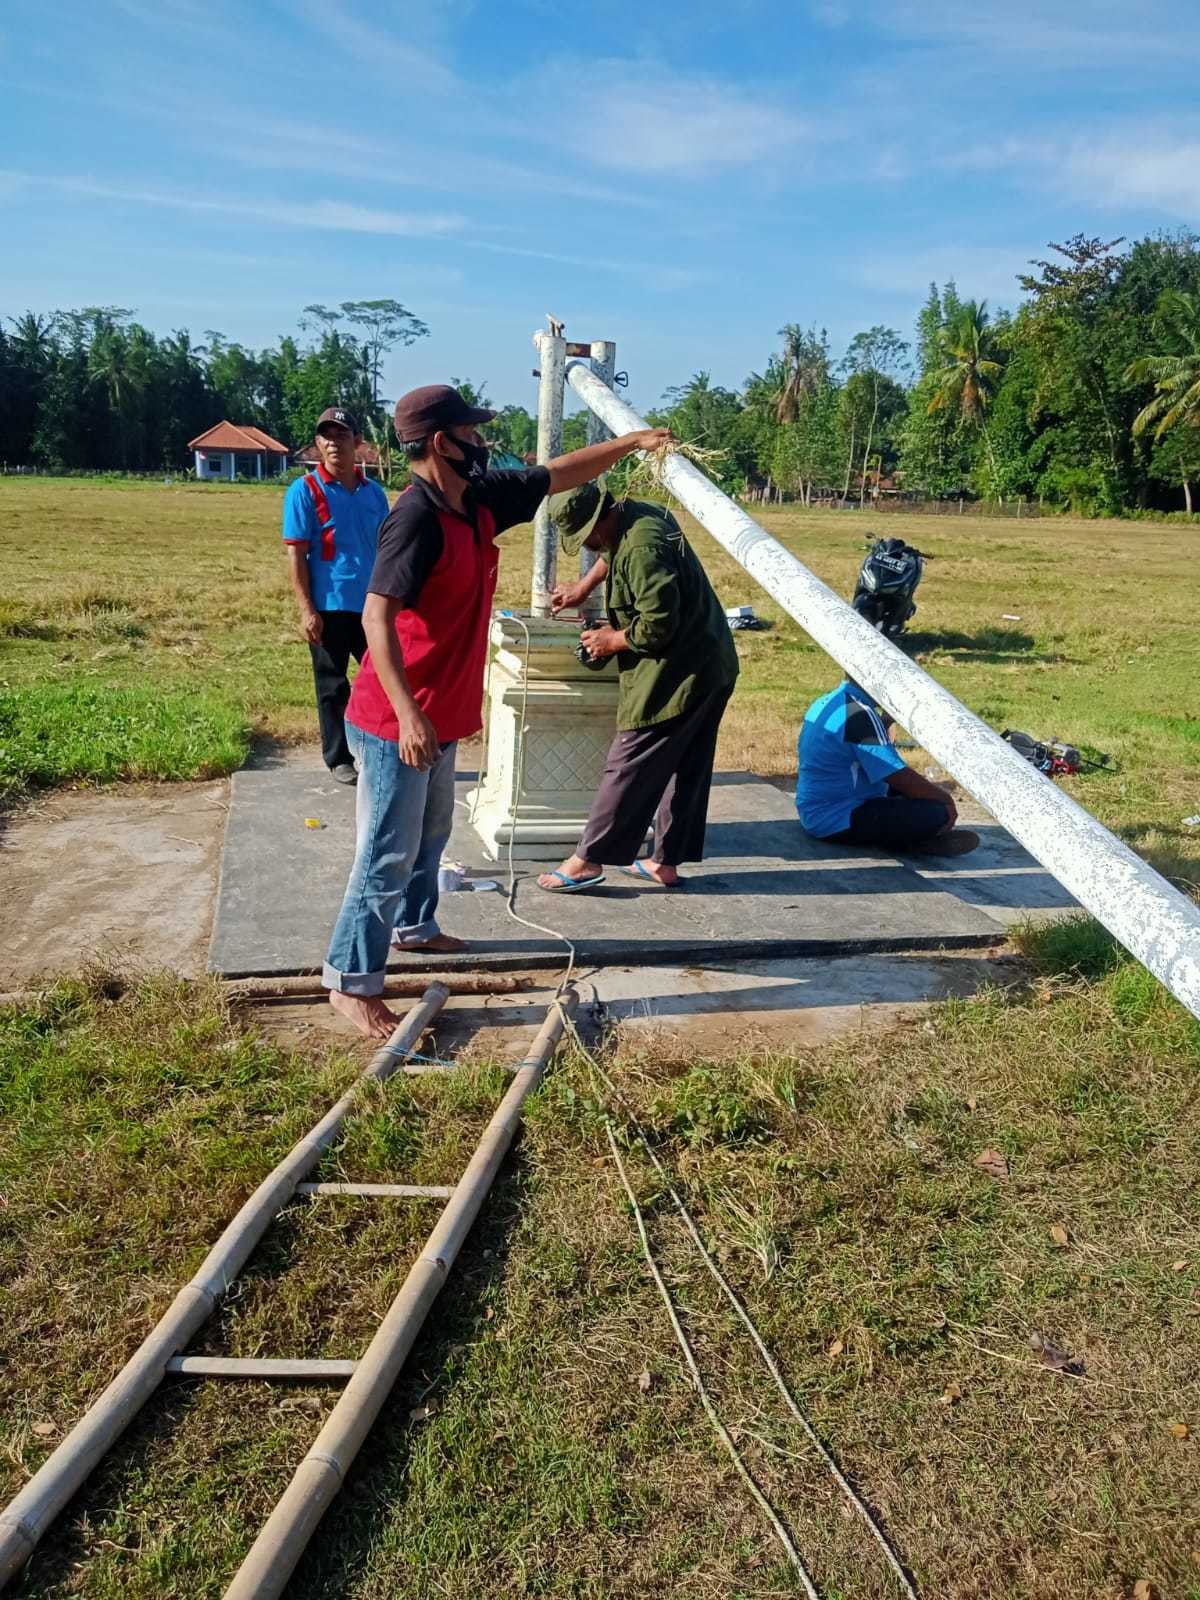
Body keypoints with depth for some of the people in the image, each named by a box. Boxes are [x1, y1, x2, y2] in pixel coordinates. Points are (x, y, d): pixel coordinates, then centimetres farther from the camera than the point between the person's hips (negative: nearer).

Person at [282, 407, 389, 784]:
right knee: (333, 686, 6)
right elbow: (295, 554, -8)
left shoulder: (373, 492, 9)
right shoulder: (305, 490, -5)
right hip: (329, 607, -4)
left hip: (372, 605, 4)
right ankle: (338, 759, 18)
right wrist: (306, 609, -14)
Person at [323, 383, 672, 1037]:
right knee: (389, 855, -3)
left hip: (440, 717, 9)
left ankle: (413, 925, 46)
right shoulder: (416, 518, -22)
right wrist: (407, 714, -35)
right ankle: (351, 983, 8)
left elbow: (557, 475, 19)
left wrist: (631, 442, 21)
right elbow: (377, 618, -28)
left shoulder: (479, 500, 5)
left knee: (430, 834, 26)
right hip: (396, 725, -9)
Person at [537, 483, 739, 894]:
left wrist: (613, 641, -9)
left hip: (677, 676, -10)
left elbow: (657, 626, -25)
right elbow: (611, 553, 31)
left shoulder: (641, 550, -24)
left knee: (629, 765, -3)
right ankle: (667, 863, 24)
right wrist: (582, 587, 30)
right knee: (685, 770, 14)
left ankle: (588, 860, 5)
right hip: (710, 668, 10)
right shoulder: (639, 513, 8)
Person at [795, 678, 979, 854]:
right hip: (838, 824, -11)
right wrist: (946, 798, -6)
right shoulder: (860, 714, -21)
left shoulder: (826, 703, 9)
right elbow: (904, 779, -21)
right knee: (937, 813, -19)